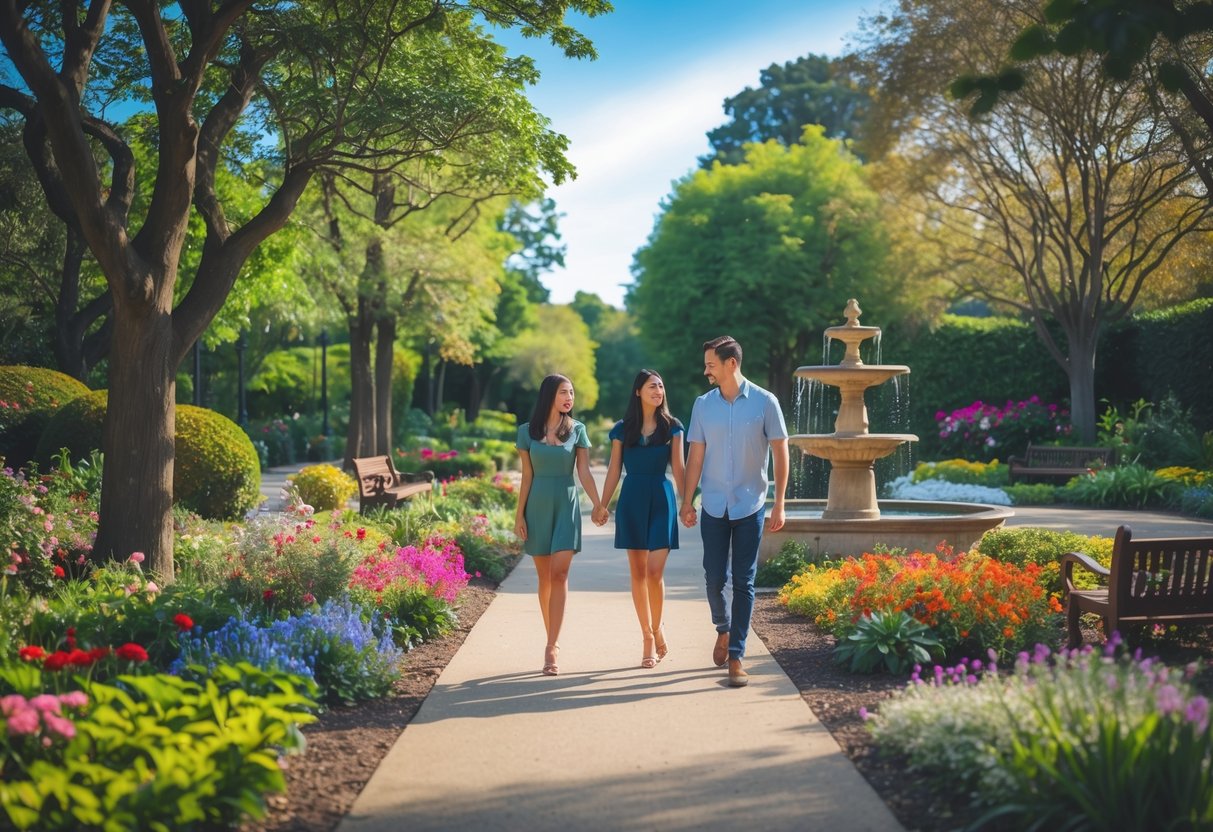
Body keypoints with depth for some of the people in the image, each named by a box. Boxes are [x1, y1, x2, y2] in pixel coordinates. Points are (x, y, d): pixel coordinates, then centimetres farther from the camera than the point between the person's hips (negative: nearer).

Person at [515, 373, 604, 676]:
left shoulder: (577, 430, 3)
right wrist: (519, 515, 2)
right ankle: (553, 641, 17)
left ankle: (551, 648, -12)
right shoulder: (527, 431, 3)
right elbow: (527, 477, 6)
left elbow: (584, 472, 0)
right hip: (538, 506, 1)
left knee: (559, 574, -10)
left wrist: (598, 505, -10)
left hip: (567, 506, -1)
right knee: (545, 577, 6)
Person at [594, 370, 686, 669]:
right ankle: (648, 636, 13)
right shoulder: (622, 429, 5)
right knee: (638, 572, 4)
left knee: (655, 572, -10)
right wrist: (603, 505, 3)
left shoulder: (672, 426, 3)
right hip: (632, 500, 1)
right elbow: (614, 470, 7)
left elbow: (678, 467, 1)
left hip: (662, 499, -1)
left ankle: (657, 629, 11)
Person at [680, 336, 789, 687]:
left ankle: (736, 656, 5)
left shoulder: (764, 402, -5)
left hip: (750, 506, -2)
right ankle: (723, 630, 32)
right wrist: (686, 502, 2)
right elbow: (695, 457, 6)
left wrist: (779, 504, -7)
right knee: (714, 578, 4)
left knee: (744, 582, 0)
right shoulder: (703, 405, 3)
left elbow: (780, 453, -3)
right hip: (714, 506, 2)